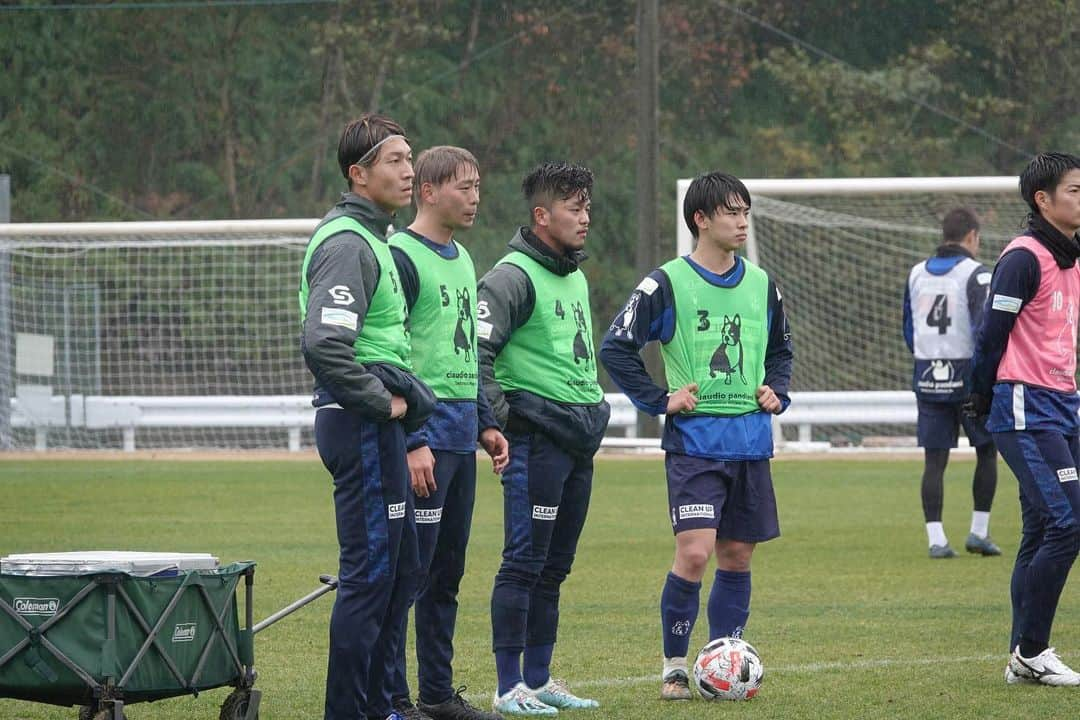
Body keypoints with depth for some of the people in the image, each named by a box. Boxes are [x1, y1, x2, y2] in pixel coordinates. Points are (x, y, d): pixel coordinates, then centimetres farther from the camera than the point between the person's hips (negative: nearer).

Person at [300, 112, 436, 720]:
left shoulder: (374, 240, 17)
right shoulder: (347, 243, -16)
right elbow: (323, 346, -28)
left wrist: (413, 401, 13)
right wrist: (385, 402, -17)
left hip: (378, 425, 11)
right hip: (362, 426, -11)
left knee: (399, 570, 15)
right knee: (370, 573, -7)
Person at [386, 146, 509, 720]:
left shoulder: (461, 259, 18)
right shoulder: (401, 257, -10)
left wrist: (486, 424, 19)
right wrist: (412, 442, -20)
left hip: (460, 435, 9)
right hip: (423, 433, -9)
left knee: (447, 570, 12)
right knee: (409, 569, -8)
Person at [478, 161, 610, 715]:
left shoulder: (576, 277, 18)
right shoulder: (513, 277, -12)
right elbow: (477, 354, -17)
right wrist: (500, 424, -18)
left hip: (578, 440, 9)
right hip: (536, 440, -9)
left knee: (554, 566, 12)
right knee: (525, 562, -8)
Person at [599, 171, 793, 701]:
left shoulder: (761, 285, 10)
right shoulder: (668, 284, -6)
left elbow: (780, 349, 26)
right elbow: (615, 348, -4)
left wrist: (776, 391, 8)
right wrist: (660, 399, -8)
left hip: (751, 440, 5)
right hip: (693, 440, -5)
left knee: (737, 554, 7)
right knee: (695, 552, -14)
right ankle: (674, 666, -2)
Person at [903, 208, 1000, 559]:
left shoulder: (917, 274, 9)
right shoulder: (975, 273, -9)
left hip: (928, 375, 4)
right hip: (967, 375, -4)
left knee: (934, 460, 3)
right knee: (987, 450, 11)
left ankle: (936, 539, -2)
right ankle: (979, 532, 8)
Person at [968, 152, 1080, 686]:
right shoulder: (1024, 257, -13)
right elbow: (993, 331, -13)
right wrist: (984, 397, -8)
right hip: (1025, 410, -9)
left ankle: (1025, 658, 13)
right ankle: (1030, 652, -8)